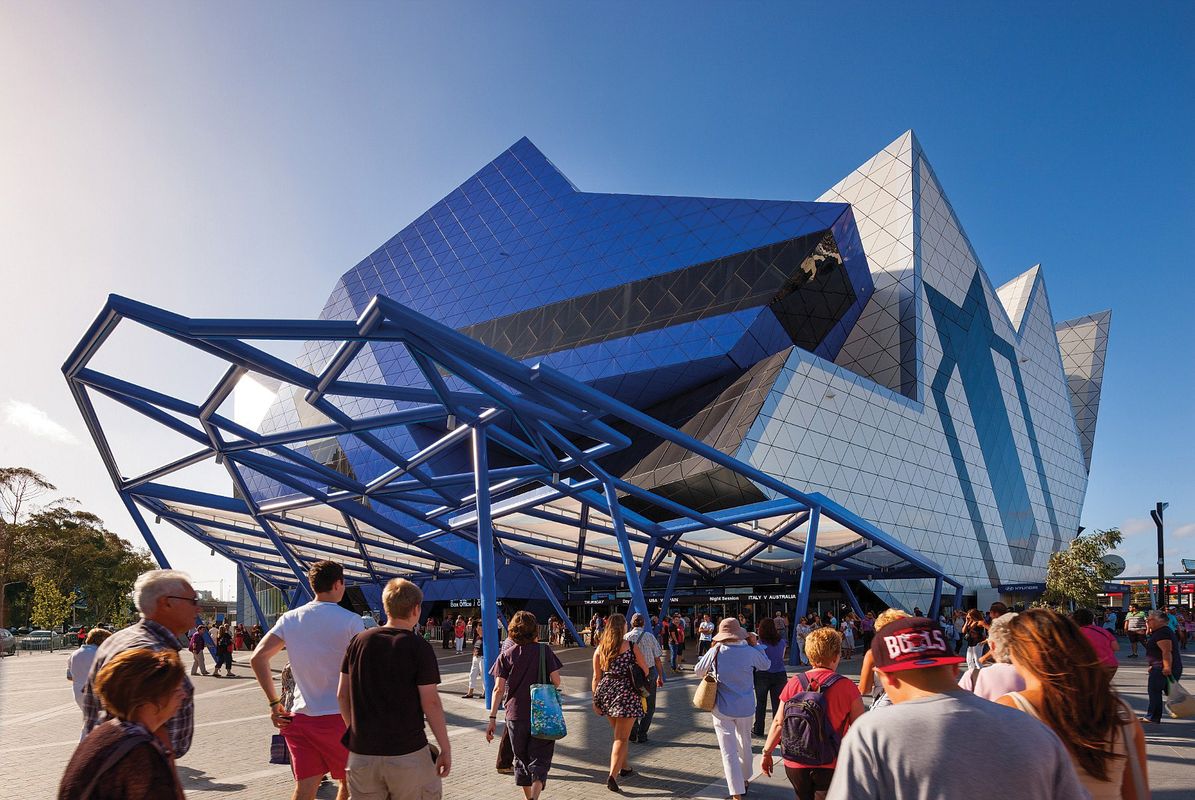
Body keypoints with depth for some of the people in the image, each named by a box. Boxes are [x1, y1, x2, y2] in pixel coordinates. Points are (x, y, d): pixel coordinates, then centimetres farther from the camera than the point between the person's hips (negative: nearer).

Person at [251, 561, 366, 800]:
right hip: (340, 716, -4)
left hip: (300, 717, 4)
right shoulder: (350, 621, -9)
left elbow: (257, 658, 0)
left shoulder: (289, 619, 3)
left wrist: (274, 703, 5)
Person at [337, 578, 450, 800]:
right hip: (407, 753, -4)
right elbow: (430, 702, -11)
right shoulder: (419, 647, -10)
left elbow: (342, 695, 6)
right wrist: (446, 748, -3)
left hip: (362, 752, 4)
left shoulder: (359, 642, 2)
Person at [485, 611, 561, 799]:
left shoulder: (506, 655, 0)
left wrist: (492, 718, -2)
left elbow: (499, 688, -5)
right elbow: (556, 681, -5)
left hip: (515, 715, 2)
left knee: (522, 759, 19)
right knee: (540, 759, 3)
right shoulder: (544, 650, -3)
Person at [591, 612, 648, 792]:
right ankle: (613, 775, -11)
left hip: (606, 692, 5)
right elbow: (645, 671, -1)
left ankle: (623, 767, 36)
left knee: (619, 733, 23)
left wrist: (595, 699, 8)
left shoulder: (600, 649, 2)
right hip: (626, 694, -4)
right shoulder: (631, 647, -7)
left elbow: (596, 677, 2)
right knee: (622, 737, 0)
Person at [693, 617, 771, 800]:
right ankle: (745, 779, 42)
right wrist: (755, 645, 14)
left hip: (723, 709, -2)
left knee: (729, 751, 0)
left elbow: (698, 671, 4)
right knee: (745, 743, 24)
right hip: (746, 708, 2)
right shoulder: (749, 651, -10)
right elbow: (766, 664, 10)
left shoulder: (715, 651, -11)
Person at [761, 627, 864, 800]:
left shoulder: (794, 683, -6)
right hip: (830, 766, -3)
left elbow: (778, 723, -3)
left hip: (795, 765, 3)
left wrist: (767, 753, 9)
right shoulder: (847, 688, -12)